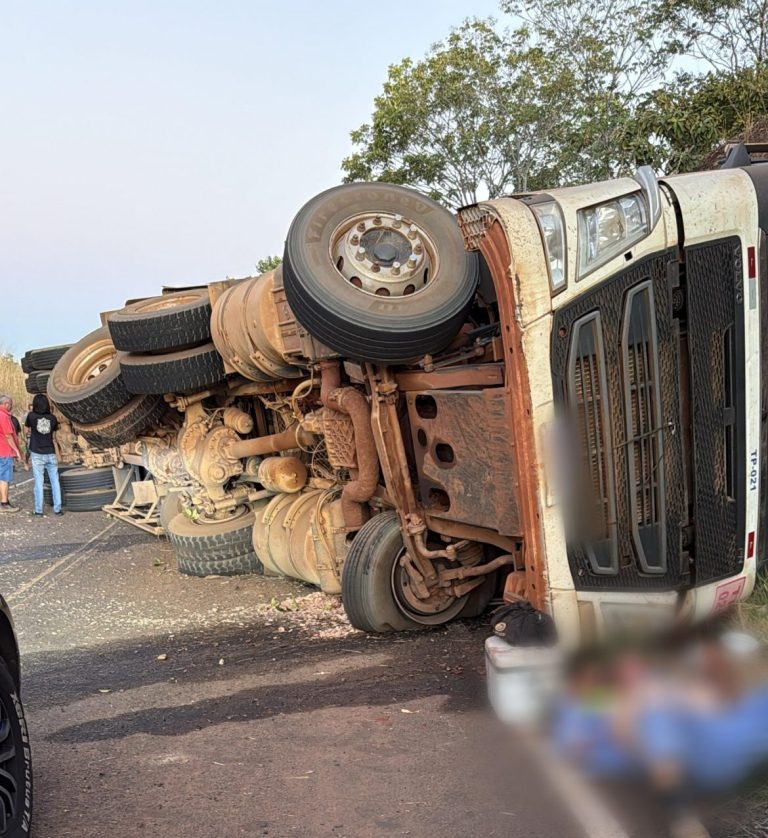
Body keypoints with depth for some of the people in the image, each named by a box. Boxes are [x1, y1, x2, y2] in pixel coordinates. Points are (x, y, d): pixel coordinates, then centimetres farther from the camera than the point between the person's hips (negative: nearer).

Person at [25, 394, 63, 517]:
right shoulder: (53, 418, -1)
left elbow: (27, 431, 7)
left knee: (38, 482, 2)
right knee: (55, 481, 8)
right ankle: (57, 509, 9)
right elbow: (54, 433, 6)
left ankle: (39, 510, 4)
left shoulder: (31, 416, -6)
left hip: (37, 454, -1)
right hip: (51, 453, 1)